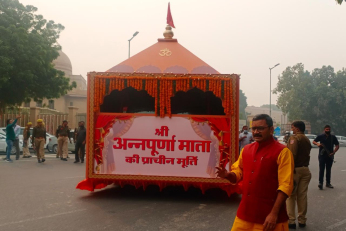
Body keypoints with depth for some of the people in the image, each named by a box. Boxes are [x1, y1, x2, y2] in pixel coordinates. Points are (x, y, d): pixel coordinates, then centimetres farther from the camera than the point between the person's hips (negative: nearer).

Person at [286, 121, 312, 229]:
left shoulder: (294, 138, -12)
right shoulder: (307, 140, 15)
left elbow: (292, 155, -23)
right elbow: (306, 154, 15)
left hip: (295, 169, -7)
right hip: (305, 169, 7)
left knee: (290, 195, 0)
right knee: (302, 195, 12)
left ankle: (291, 221, -1)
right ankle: (302, 220, 19)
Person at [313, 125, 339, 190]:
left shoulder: (333, 137, 8)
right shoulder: (321, 136, 3)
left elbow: (337, 146, 8)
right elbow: (314, 141, 7)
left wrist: (333, 152, -7)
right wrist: (317, 144, -16)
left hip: (330, 156, 3)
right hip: (322, 155, -2)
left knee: (328, 170, 9)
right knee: (321, 169, -8)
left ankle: (328, 183, 18)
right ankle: (320, 183, -10)